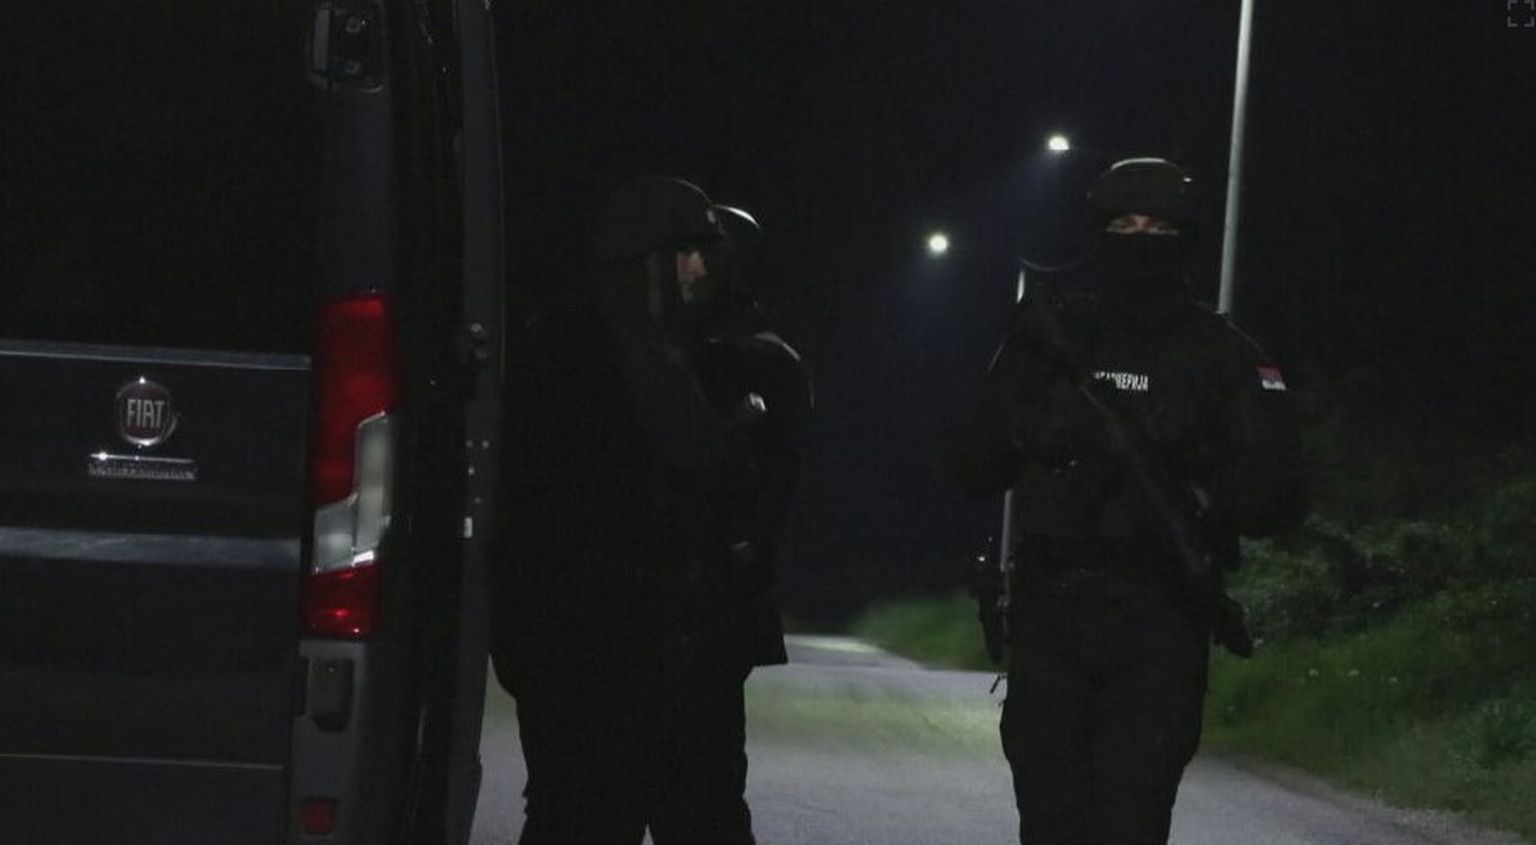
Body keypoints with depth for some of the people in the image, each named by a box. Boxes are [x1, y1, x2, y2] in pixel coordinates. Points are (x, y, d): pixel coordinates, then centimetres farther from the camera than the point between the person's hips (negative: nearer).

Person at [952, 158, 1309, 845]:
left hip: (1160, 631, -3)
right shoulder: (1050, 339, 10)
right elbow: (974, 469, 9)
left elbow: (1276, 497, 1)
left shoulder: (1222, 356, 5)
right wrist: (1032, 425, -10)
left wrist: (1193, 493, -17)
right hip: (1050, 613, 3)